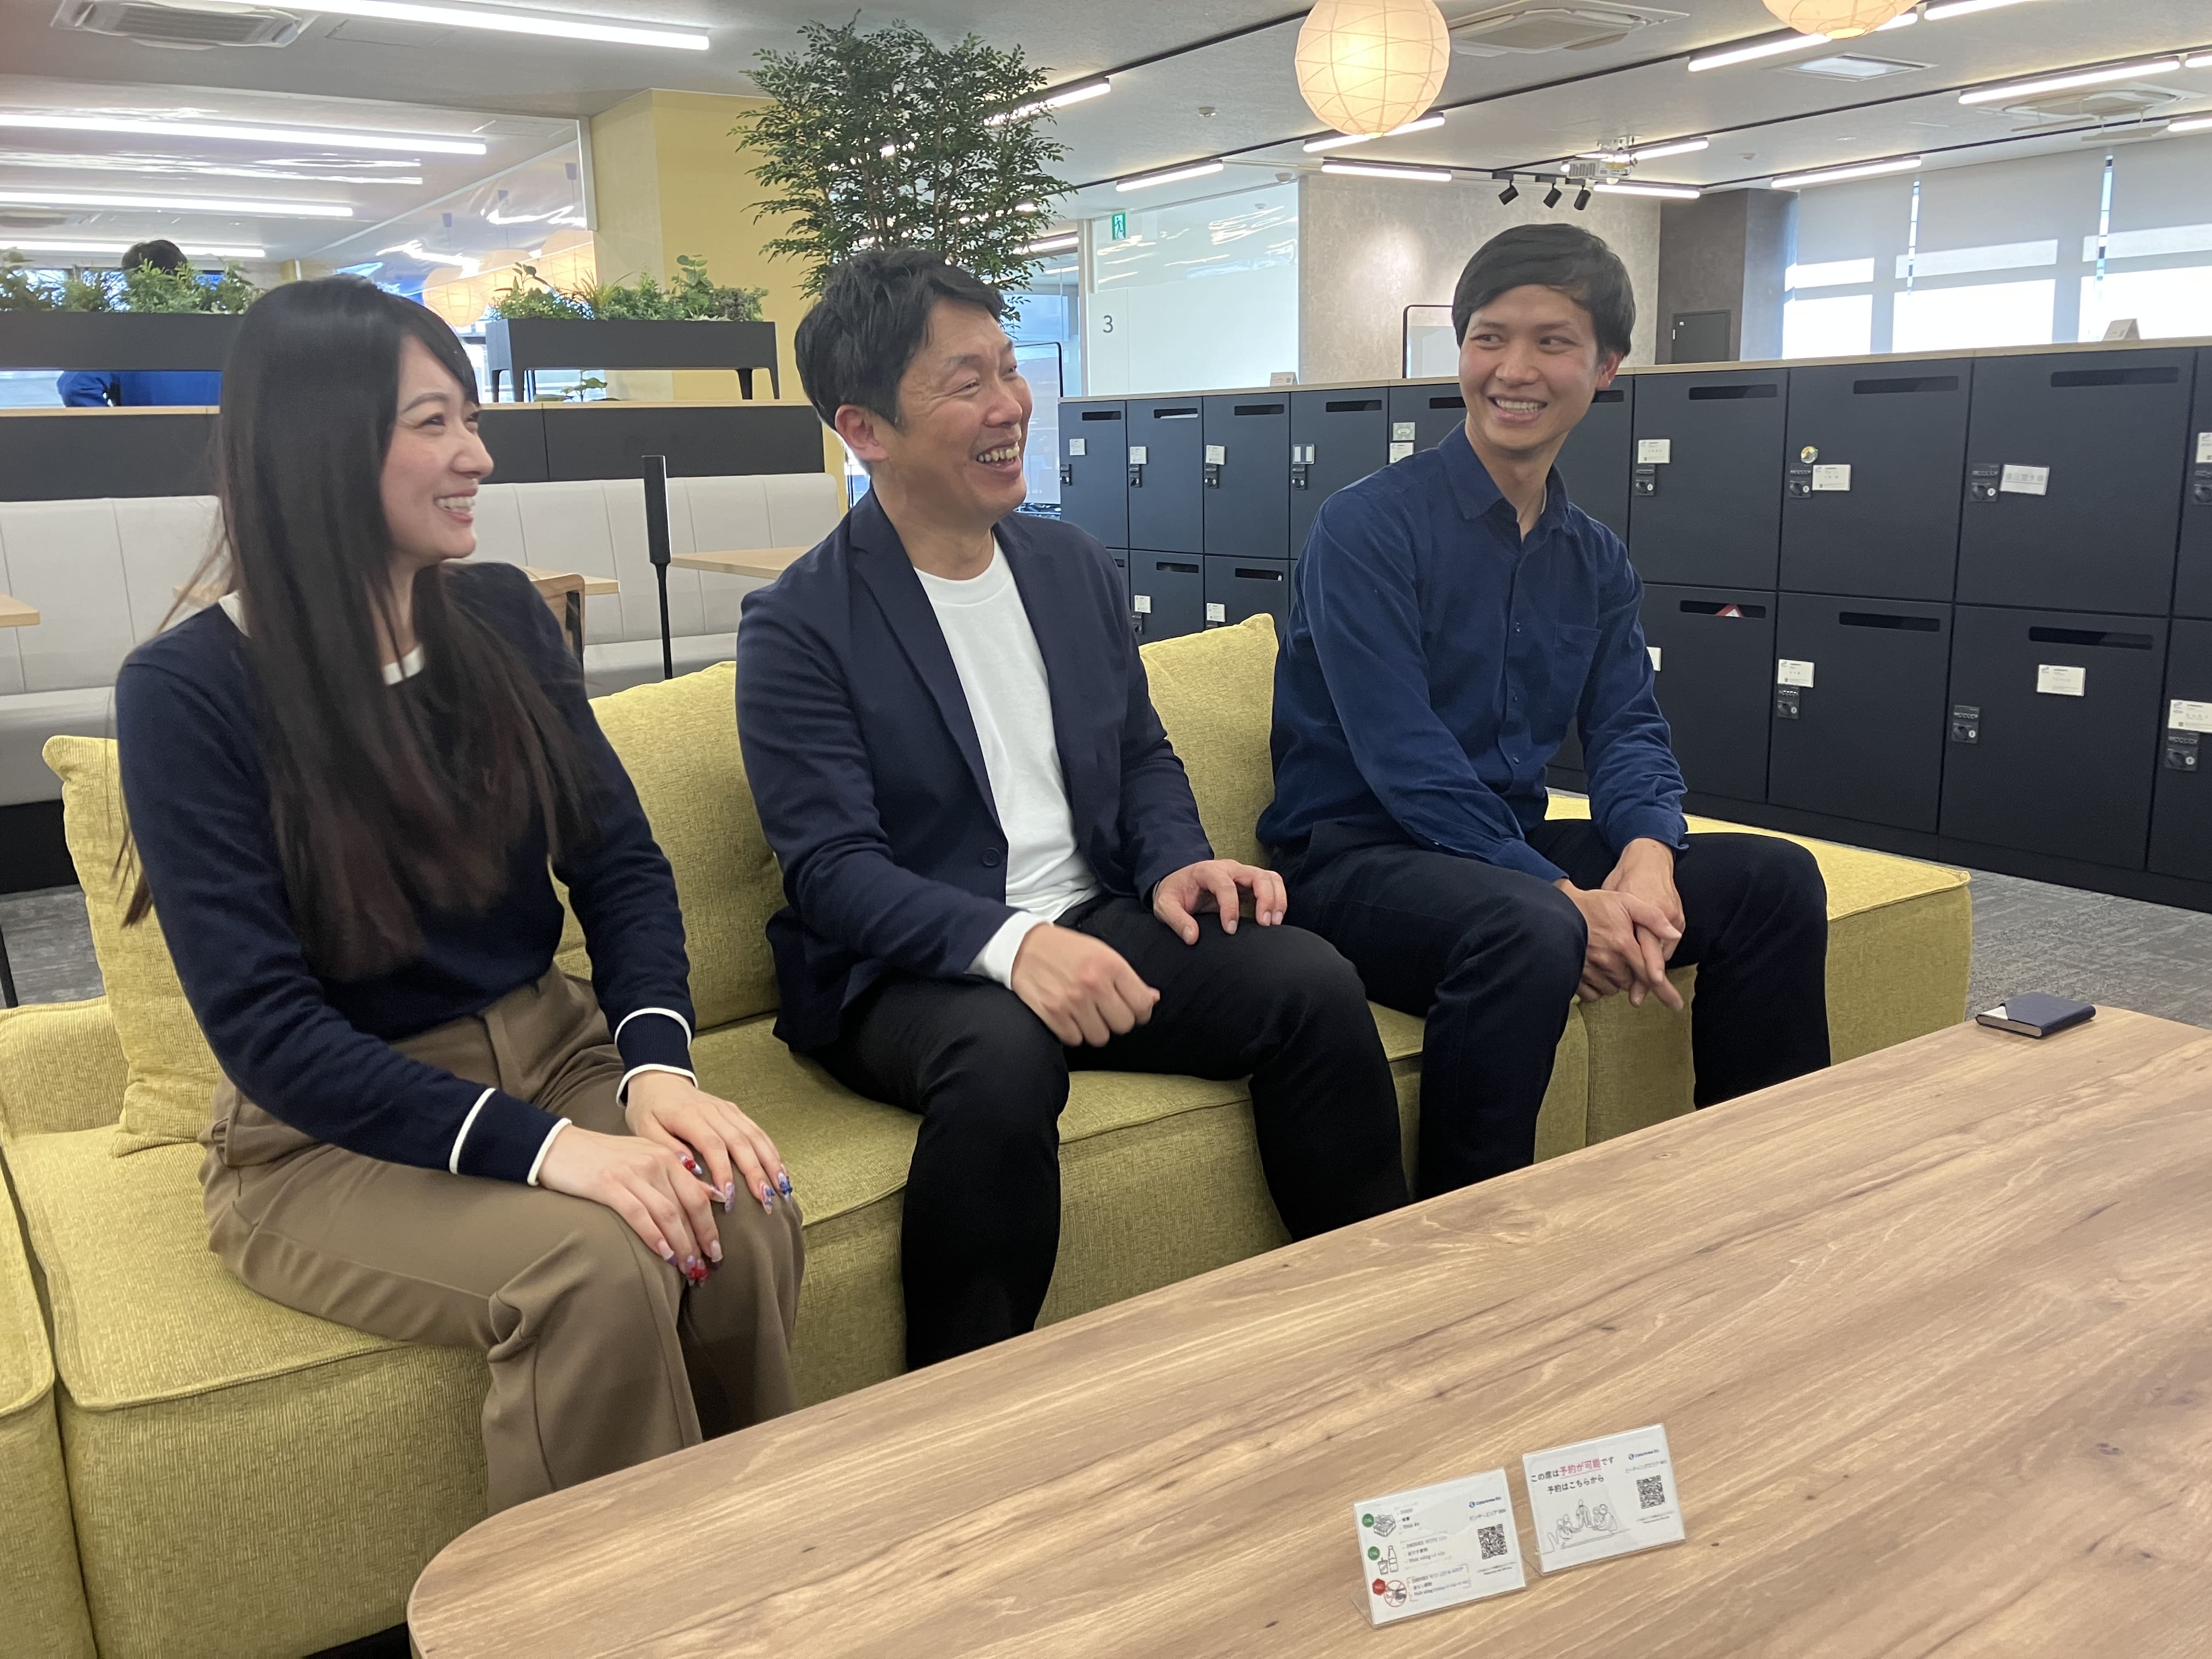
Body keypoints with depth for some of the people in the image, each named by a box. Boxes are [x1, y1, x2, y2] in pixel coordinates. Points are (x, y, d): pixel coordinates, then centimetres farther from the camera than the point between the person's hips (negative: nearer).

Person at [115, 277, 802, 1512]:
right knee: (597, 1266, -31)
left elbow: (621, 861, 1)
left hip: (551, 1054, 4)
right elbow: (261, 1020, -17)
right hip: (327, 1138, -3)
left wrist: (656, 1065, -19)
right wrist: (542, 1146, -29)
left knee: (745, 1221, -26)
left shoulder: (501, 616, 2)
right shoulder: (188, 691, -11)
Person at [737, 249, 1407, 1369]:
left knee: (1314, 982, -17)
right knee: (1004, 1056, -38)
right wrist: (1006, 942, -32)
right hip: (907, 971, -5)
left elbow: (1142, 753, 19)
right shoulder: (798, 627, -7)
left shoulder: (1072, 565, 11)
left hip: (1093, 928, 5)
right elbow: (829, 868, -15)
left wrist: (1176, 862, -4)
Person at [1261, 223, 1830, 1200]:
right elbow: (1403, 755, -20)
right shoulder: (1369, 525, -11)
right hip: (1353, 856, -7)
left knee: (1774, 880, -3)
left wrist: (1647, 855, -19)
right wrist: (1567, 898, -25)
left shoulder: (1596, 560, 12)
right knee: (1528, 931, -37)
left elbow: (1628, 731, 5)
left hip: (1511, 847, 7)